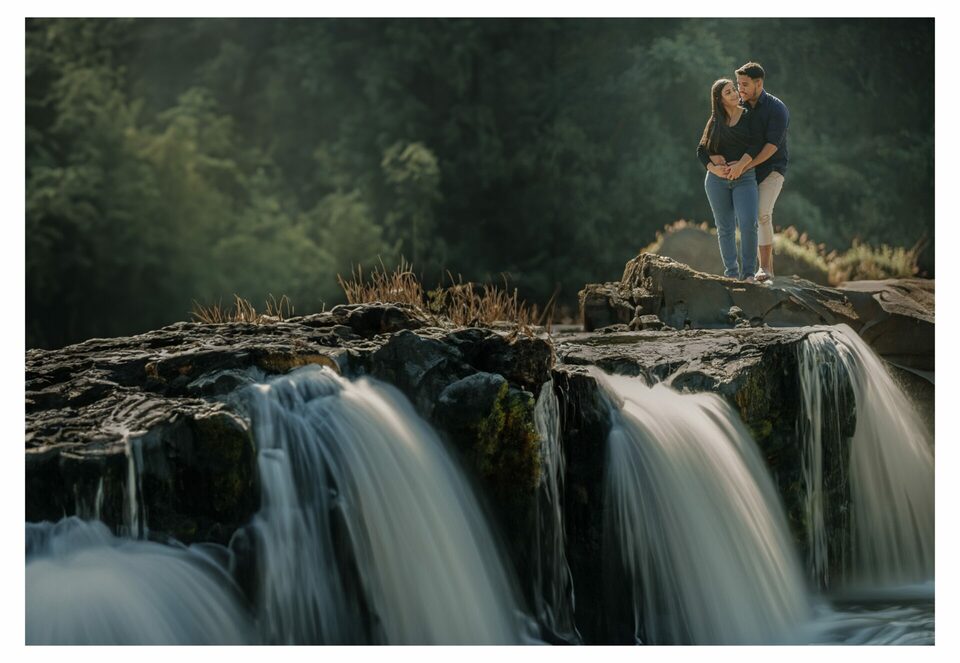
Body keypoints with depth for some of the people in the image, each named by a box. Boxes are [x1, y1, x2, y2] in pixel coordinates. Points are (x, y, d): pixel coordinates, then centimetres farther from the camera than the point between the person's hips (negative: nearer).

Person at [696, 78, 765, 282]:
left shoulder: (749, 116, 3)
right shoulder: (715, 122, 10)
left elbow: (757, 144, -7)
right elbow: (701, 151, 6)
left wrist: (740, 165, -20)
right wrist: (714, 168, -13)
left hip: (745, 178, -2)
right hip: (717, 179, 2)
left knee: (748, 223, -19)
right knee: (725, 228, 4)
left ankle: (748, 273, -12)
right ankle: (731, 274, 10)